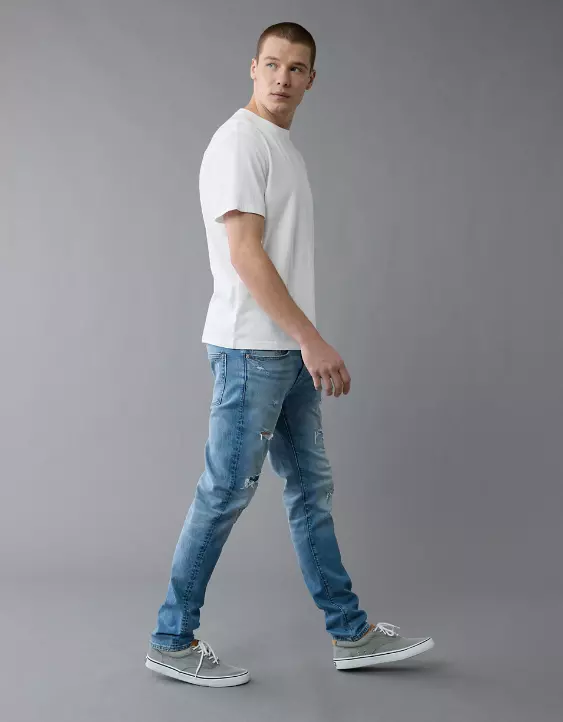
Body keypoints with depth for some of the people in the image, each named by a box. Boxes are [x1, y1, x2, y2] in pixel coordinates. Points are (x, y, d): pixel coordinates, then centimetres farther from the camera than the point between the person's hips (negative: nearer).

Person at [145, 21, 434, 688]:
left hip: (290, 351, 10)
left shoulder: (284, 148, 18)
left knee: (311, 486, 13)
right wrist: (312, 340, -25)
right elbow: (245, 254, -22)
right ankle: (173, 642, 13)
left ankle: (351, 634, 24)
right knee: (225, 495, -2)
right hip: (252, 350, -10)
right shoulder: (239, 142, -12)